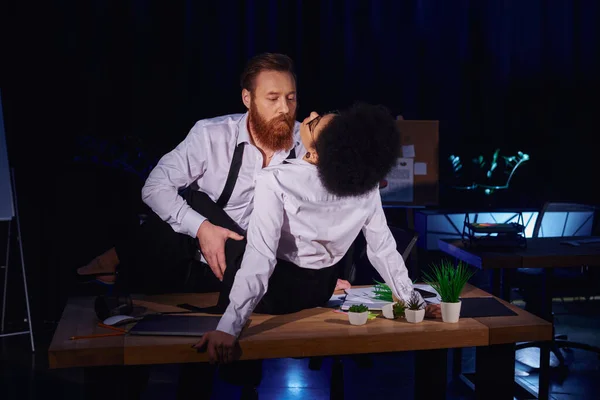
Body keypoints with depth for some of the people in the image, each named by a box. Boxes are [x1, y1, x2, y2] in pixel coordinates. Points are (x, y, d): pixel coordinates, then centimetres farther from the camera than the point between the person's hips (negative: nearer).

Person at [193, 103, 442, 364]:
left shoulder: (275, 181, -32)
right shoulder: (366, 181, -19)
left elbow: (259, 259, -37)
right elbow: (383, 249, -13)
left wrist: (227, 328, -38)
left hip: (277, 288, -4)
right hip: (321, 288, 4)